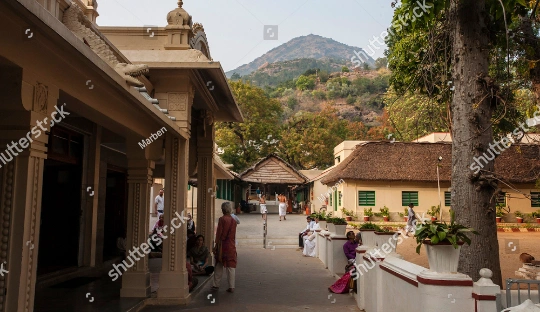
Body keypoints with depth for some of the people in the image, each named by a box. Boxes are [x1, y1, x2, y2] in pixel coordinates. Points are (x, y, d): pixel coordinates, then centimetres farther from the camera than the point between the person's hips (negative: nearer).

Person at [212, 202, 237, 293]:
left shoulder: (222, 219, -10)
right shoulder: (233, 221, 4)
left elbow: (219, 233, -10)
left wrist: (216, 245, -4)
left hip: (222, 245, -3)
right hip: (231, 247, 3)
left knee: (219, 266, 9)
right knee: (231, 267, 5)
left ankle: (216, 285, 16)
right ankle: (231, 287, 5)